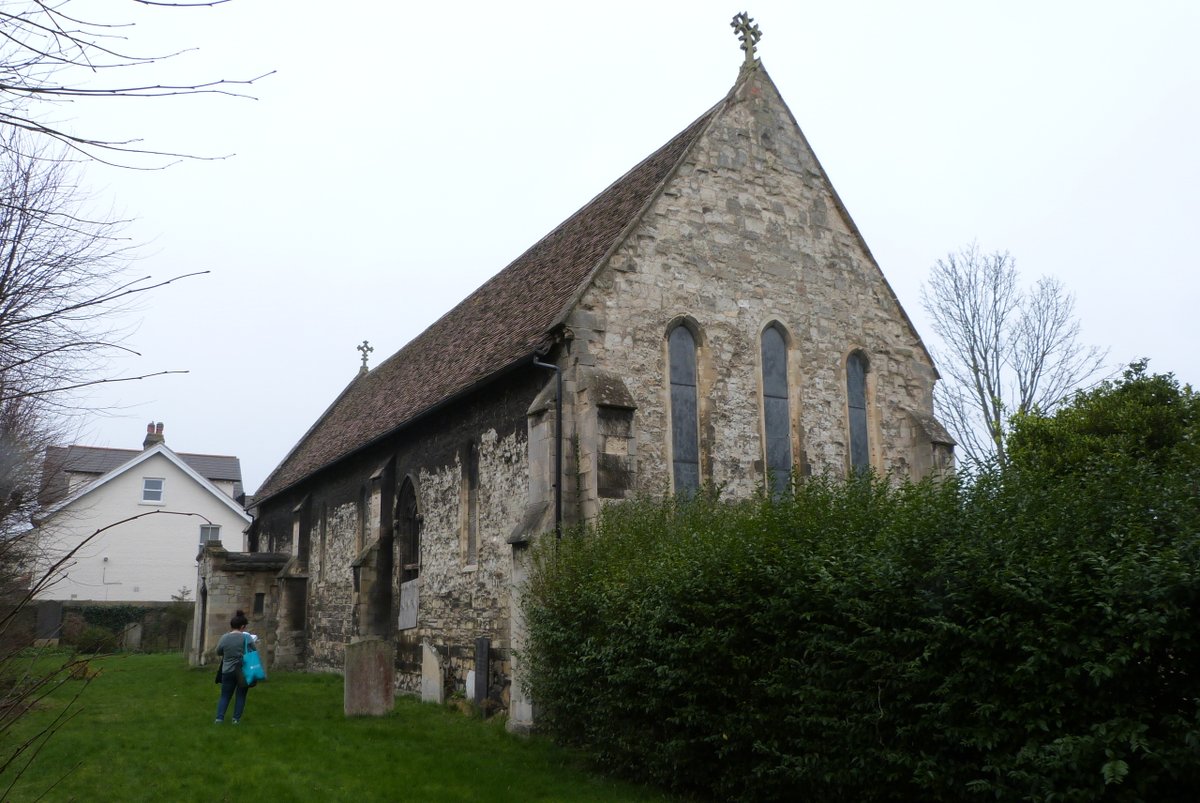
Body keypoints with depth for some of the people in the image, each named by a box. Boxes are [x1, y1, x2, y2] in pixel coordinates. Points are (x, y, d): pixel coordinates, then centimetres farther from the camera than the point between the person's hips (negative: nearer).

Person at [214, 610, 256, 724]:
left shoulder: (224, 638, -4)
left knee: (225, 695, 12)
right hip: (243, 671, -2)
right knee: (240, 695, 10)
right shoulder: (246, 637, -11)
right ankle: (236, 718, 8)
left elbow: (218, 653, 9)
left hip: (227, 671, 2)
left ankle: (219, 718, 5)